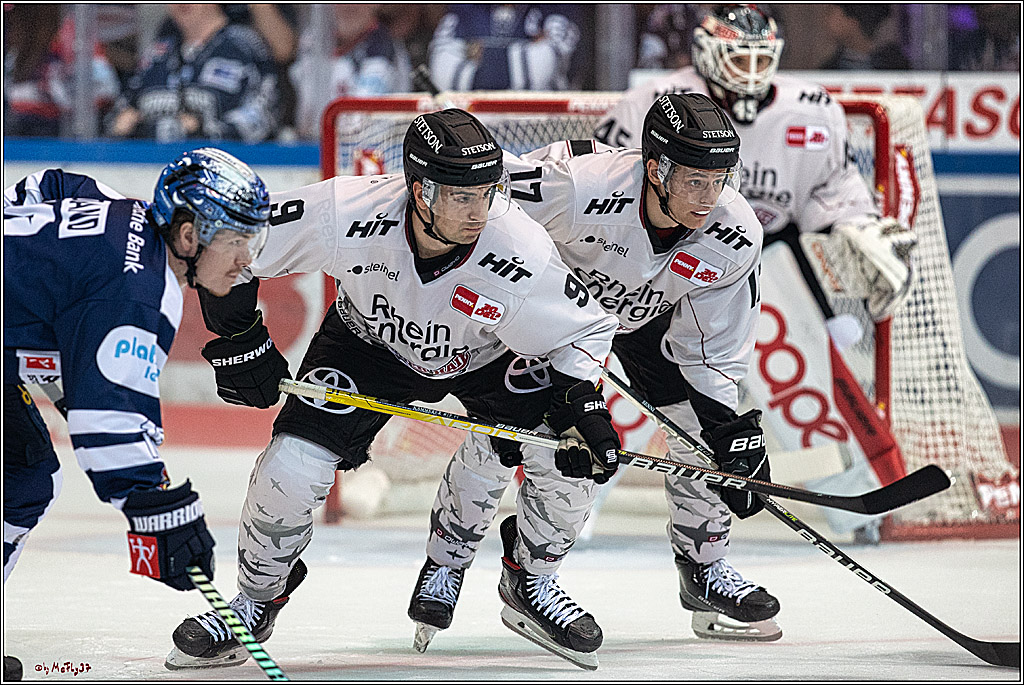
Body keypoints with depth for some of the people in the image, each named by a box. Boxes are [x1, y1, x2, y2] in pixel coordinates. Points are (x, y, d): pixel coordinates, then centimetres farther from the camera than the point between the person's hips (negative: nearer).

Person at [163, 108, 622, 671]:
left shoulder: (521, 254, -35)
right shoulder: (345, 215, -37)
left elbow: (584, 330, -16)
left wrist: (583, 403, -30)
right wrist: (240, 338, -20)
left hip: (486, 353, 1)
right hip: (372, 343, 0)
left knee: (573, 461, -17)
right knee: (291, 466, -16)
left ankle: (531, 585, 12)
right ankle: (256, 602, 12)